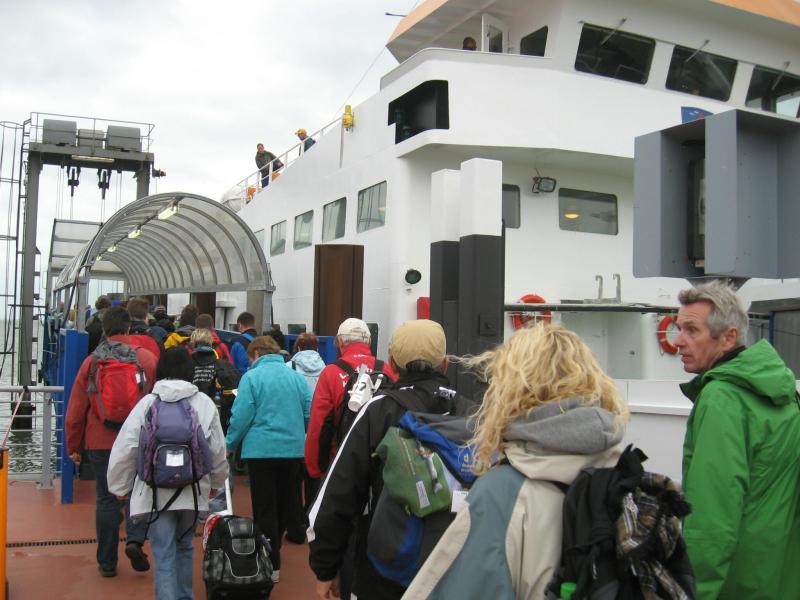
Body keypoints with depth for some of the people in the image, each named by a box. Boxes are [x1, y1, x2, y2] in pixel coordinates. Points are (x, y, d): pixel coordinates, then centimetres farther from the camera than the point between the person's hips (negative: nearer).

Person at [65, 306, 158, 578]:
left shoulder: (92, 361, -2)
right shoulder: (149, 359, -3)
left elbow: (76, 409, 2)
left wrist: (74, 446, 13)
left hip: (101, 442, 1)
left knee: (107, 499, 9)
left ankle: (107, 562, 16)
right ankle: (135, 540, -6)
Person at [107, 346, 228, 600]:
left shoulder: (147, 403, -3)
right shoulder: (204, 403, 0)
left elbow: (124, 450, -5)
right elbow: (218, 450, 3)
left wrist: (120, 487, 9)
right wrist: (216, 482, 21)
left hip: (155, 492, -2)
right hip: (193, 491, 2)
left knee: (164, 556, 3)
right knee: (185, 546, 23)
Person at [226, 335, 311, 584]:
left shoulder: (252, 377, -6)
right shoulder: (296, 376, 5)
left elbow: (241, 417, -10)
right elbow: (309, 413, 5)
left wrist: (229, 444, 5)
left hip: (261, 450, -4)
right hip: (293, 449, 4)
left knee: (265, 510, 5)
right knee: (285, 507, 18)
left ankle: (271, 565, 6)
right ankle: (273, 549, 33)